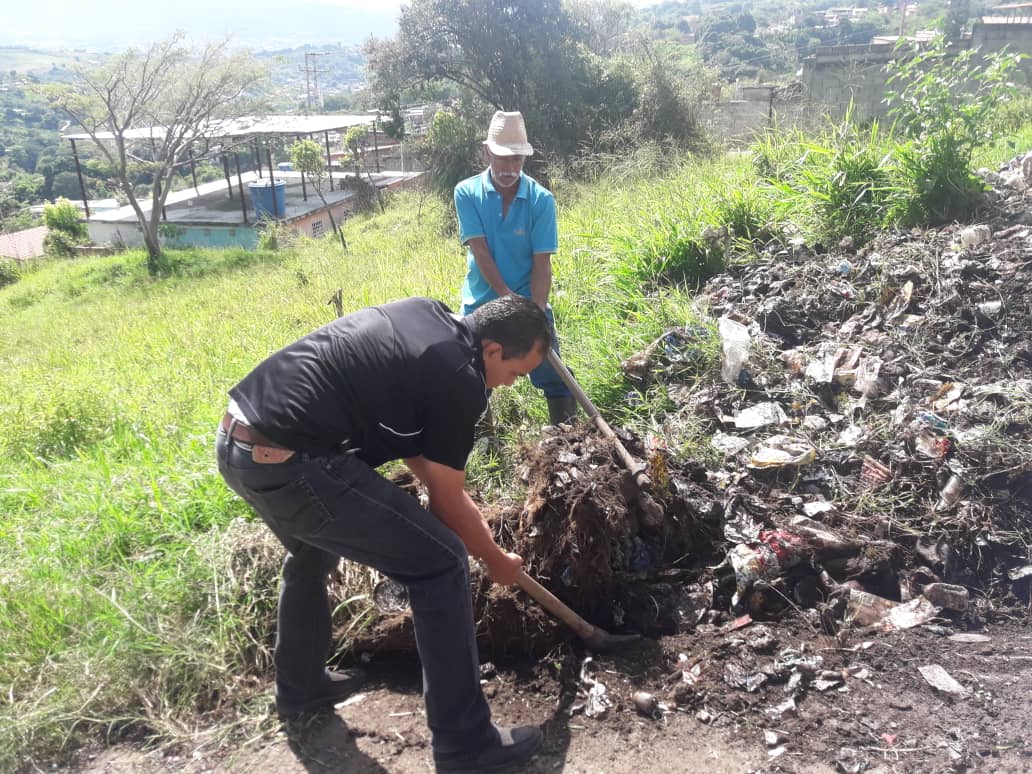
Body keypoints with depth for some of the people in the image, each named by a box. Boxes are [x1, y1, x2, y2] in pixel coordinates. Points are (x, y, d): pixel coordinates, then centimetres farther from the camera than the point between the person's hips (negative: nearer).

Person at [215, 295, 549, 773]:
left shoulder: (425, 314, 15)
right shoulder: (460, 381, -9)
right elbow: (445, 501, 1)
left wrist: (466, 514, 28)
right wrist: (496, 561, 19)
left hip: (234, 439, 10)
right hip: (289, 464, -10)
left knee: (314, 551, 35)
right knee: (441, 563, 0)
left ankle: (299, 686, 53)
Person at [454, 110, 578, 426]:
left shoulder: (541, 199, -10)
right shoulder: (467, 193, -7)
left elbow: (542, 263, -13)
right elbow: (479, 250, -13)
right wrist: (507, 297, -22)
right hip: (481, 305, 1)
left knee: (553, 377, 0)